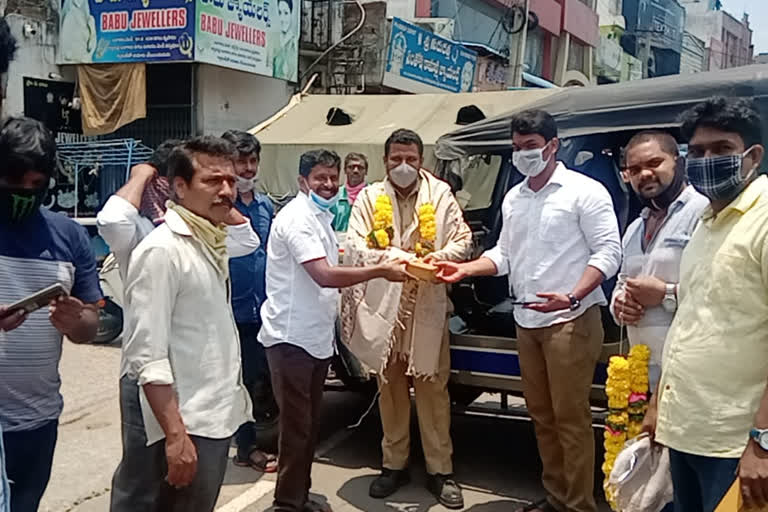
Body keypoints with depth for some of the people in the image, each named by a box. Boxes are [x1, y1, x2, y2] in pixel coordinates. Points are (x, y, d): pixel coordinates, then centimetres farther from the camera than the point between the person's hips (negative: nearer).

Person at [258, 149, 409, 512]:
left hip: (316, 337, 9)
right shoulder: (296, 218, -16)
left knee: (310, 423, 16)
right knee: (296, 426, -3)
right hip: (291, 337, -9)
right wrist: (381, 271, -25)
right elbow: (325, 275, -27)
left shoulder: (321, 217, 14)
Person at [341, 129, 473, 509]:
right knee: (390, 386, 12)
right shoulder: (369, 197, 4)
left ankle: (440, 470, 13)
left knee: (432, 387, 2)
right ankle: (394, 464, 25)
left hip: (428, 306, -1)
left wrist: (439, 257, -18)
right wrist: (391, 257, -23)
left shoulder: (440, 194, 4)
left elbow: (463, 241, 2)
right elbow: (354, 246, -6)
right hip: (383, 306, 1)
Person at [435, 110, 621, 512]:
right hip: (526, 322, 7)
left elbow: (608, 252, -11)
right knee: (541, 414, 14)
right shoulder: (513, 198, 15)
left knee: (570, 416, -5)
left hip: (571, 321, -7)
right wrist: (464, 269, 2)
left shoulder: (584, 191, -6)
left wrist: (572, 296, -24)